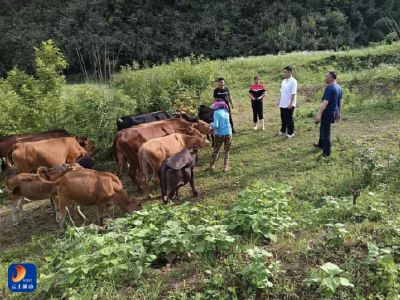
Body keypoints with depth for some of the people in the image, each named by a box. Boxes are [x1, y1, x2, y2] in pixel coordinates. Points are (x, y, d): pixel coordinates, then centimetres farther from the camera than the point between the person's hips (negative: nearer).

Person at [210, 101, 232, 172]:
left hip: (219, 134, -2)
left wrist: (212, 125, 2)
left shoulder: (216, 112, -9)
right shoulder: (226, 111, 6)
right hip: (228, 134, 3)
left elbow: (216, 126, -19)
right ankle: (226, 167, 17)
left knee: (216, 150, 16)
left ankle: (212, 165, 29)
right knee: (227, 152, 15)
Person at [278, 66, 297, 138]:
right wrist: (279, 101, 14)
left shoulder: (293, 81, -14)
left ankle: (291, 133, 12)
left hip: (289, 104, -7)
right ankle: (283, 131, 31)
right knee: (283, 118, 16)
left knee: (289, 119, 2)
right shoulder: (284, 81, 10)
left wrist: (291, 104, -21)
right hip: (283, 104, 7)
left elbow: (293, 94, -18)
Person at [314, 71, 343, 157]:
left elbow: (325, 102, -27)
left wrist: (319, 114, -27)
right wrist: (339, 113, 23)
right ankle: (321, 144, 44)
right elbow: (341, 101, 15)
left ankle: (326, 153, 7)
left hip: (328, 112, -10)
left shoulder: (329, 88, -20)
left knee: (326, 132, 0)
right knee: (322, 128, 27)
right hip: (335, 112, 10)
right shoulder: (339, 87, 9)